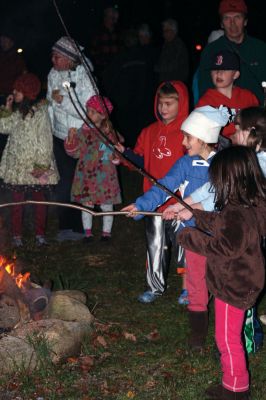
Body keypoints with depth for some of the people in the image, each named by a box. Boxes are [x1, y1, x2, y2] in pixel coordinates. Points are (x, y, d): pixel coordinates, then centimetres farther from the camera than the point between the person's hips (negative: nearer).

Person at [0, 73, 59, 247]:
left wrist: (42, 164, -16)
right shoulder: (18, 112, 11)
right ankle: (17, 235, 10)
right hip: (17, 164, 5)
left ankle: (40, 234, 15)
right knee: (18, 200, 4)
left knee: (39, 198, 7)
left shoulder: (40, 111, -10)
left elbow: (45, 139, -13)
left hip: (35, 165, -5)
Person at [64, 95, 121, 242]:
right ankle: (87, 232, 19)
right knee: (87, 204, 6)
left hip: (105, 175, 0)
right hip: (87, 174, 0)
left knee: (107, 205, 7)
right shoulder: (84, 131, -1)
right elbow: (75, 152, -3)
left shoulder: (109, 132, 1)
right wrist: (71, 139, -19)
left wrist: (108, 135, -14)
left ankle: (106, 231, 23)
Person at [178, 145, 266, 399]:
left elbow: (226, 247, -30)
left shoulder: (238, 212, -29)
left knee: (227, 338, 6)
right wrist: (194, 215, 15)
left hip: (233, 286, -10)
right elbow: (221, 224, 15)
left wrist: (191, 238, -21)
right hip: (237, 281, 10)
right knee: (229, 335, 26)